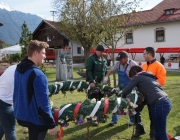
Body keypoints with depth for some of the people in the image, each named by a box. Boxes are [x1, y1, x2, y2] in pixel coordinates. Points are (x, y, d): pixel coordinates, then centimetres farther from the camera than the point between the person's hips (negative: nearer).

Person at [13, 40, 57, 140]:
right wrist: (51, 124, -16)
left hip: (21, 115, 8)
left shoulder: (18, 69, 3)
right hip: (35, 119, -8)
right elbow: (43, 103, -24)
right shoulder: (37, 74, -25)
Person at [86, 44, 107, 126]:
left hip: (101, 83, 7)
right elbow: (88, 71, -17)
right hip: (93, 83, -7)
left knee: (100, 100, 14)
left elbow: (105, 71, 23)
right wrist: (91, 81, -25)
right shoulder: (91, 59, -9)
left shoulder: (104, 60, 14)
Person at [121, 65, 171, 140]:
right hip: (166, 102, 9)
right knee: (158, 131, 19)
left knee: (161, 133, 0)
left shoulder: (137, 77, 5)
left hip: (159, 104, -9)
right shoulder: (149, 77, 29)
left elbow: (125, 91, 1)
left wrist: (123, 98, 18)